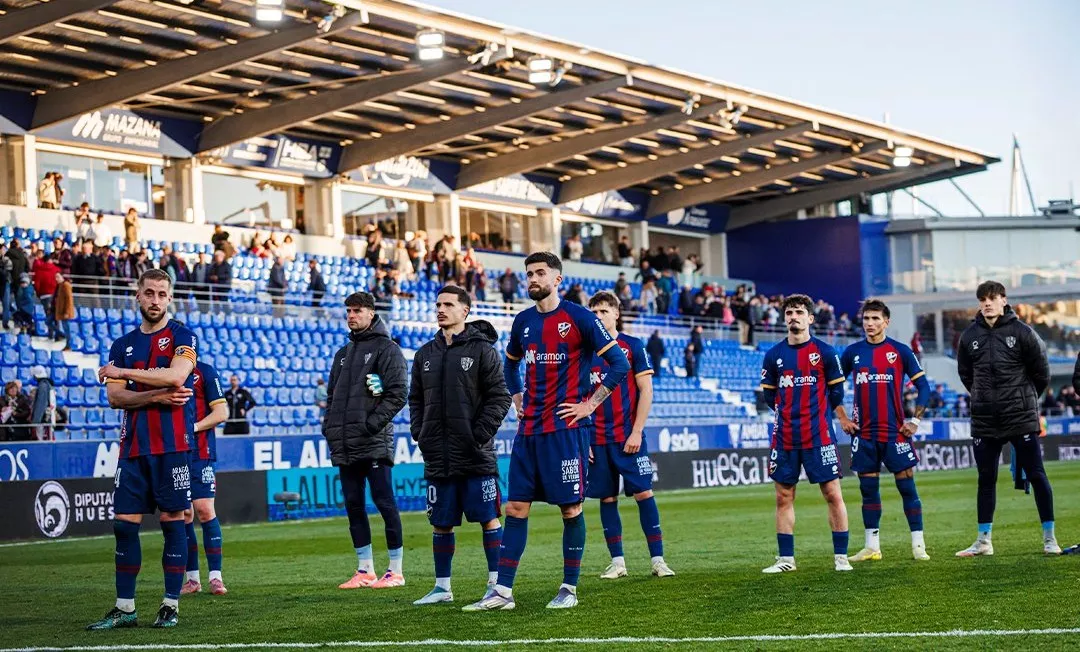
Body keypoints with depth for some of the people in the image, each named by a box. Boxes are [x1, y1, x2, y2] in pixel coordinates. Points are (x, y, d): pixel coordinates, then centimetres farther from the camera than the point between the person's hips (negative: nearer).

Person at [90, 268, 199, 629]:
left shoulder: (181, 336, 1)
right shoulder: (122, 345, 14)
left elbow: (176, 375, -18)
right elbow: (114, 397, 5)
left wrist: (122, 372, -11)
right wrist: (156, 396, -11)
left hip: (171, 445, -4)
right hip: (132, 446, 4)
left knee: (173, 521, -1)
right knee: (125, 524, 2)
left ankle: (171, 606, 6)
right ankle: (124, 608, 9)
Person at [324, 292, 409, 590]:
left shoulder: (387, 349, -3)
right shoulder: (343, 353, 20)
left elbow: (398, 394, -11)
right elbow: (332, 394, 25)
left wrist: (372, 423, -16)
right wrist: (329, 427, 10)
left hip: (374, 442, -7)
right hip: (344, 445, 7)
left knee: (384, 502, -5)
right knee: (354, 505, 8)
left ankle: (396, 571, 0)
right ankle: (365, 570, 15)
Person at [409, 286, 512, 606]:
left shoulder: (482, 350, -3)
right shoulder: (425, 354, 13)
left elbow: (499, 397, -6)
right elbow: (416, 399, 20)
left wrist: (480, 434, -14)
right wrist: (419, 433, 5)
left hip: (476, 457, -5)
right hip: (438, 457, 5)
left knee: (489, 519, -2)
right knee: (441, 524, 9)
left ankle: (497, 584, 3)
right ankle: (442, 587, 17)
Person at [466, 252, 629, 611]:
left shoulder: (579, 318, -7)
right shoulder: (523, 321, 12)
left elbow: (619, 364, -8)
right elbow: (511, 364, 31)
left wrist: (590, 404, -9)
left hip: (566, 427, -6)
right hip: (529, 429, 6)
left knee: (571, 508, -1)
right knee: (516, 507, 3)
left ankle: (569, 589, 9)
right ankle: (502, 591, 4)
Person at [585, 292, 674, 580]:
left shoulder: (633, 346, 1)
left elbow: (645, 391, -1)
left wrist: (636, 432, -9)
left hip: (628, 436, -3)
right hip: (597, 438, 3)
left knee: (644, 493, -6)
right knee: (607, 499, 4)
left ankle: (658, 559, -2)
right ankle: (617, 562, 11)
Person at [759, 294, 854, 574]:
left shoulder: (824, 352, -1)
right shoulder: (774, 355, 6)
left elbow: (836, 393, 8)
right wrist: (790, 412, 12)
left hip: (819, 435, -3)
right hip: (785, 438, 3)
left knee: (833, 494, -3)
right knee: (784, 497, 6)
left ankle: (841, 556, 4)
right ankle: (786, 559, 13)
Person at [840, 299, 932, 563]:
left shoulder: (900, 351, -1)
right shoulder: (852, 352, 6)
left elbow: (923, 386, 1)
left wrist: (915, 420, -6)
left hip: (895, 432, -3)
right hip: (864, 433, 3)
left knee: (907, 487, -3)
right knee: (868, 489, 6)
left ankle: (918, 545, 1)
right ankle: (872, 546, 13)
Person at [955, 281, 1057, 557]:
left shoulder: (1021, 332, -7)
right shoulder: (970, 336, 2)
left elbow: (1041, 371, 2)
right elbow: (965, 373, 16)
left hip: (1021, 419, -3)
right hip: (984, 420, 3)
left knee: (1036, 475, -1)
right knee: (986, 480, 8)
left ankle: (1049, 537, 6)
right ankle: (984, 541, 15)